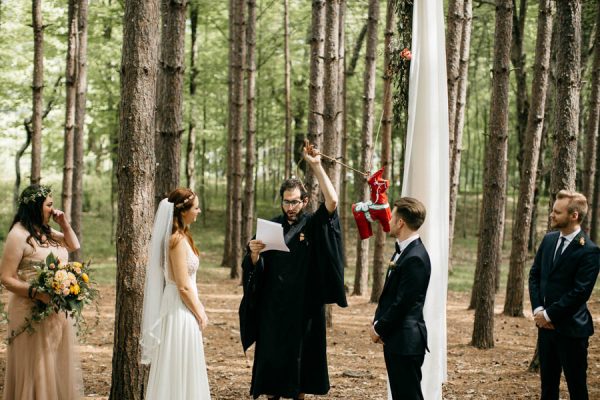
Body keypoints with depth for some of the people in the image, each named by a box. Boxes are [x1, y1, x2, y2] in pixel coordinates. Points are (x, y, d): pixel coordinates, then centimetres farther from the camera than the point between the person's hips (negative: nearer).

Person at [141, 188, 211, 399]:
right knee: (181, 368, -1)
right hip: (181, 310, -9)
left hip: (181, 307, 9)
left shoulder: (180, 237, 10)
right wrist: (199, 314, -9)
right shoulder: (178, 241, -19)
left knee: (178, 368, 15)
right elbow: (183, 287, -19)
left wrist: (199, 308, 14)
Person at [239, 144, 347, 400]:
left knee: (301, 354, 5)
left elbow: (332, 201, -18)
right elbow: (254, 267, 3)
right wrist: (254, 253, -21)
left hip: (304, 307, -1)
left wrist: (316, 166, -19)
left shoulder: (313, 225, 0)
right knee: (271, 354, 3)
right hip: (273, 307, 1)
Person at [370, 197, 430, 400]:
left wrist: (379, 329, -9)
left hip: (406, 342, -10)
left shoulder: (416, 258, -20)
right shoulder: (402, 251, 11)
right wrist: (377, 322, 6)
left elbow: (402, 303, -20)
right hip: (395, 339, 10)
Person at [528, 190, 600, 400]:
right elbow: (534, 275, 9)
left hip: (571, 329, -7)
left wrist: (549, 314, -14)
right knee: (548, 382, 15)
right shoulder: (549, 239, 6)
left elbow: (579, 292, -19)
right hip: (545, 324, 7)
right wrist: (538, 309, -4)